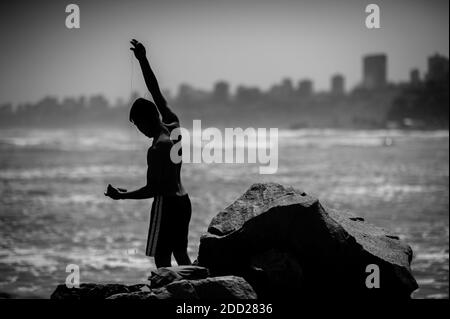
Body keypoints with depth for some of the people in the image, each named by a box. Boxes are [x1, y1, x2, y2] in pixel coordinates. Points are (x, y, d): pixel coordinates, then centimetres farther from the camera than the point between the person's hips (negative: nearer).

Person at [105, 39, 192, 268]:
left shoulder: (158, 148, -21)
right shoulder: (175, 126, 2)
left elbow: (153, 189, -20)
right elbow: (156, 92, 9)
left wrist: (122, 196, -11)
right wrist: (143, 60, 11)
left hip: (166, 205, -9)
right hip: (183, 201, 9)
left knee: (162, 261, -4)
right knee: (181, 254, 16)